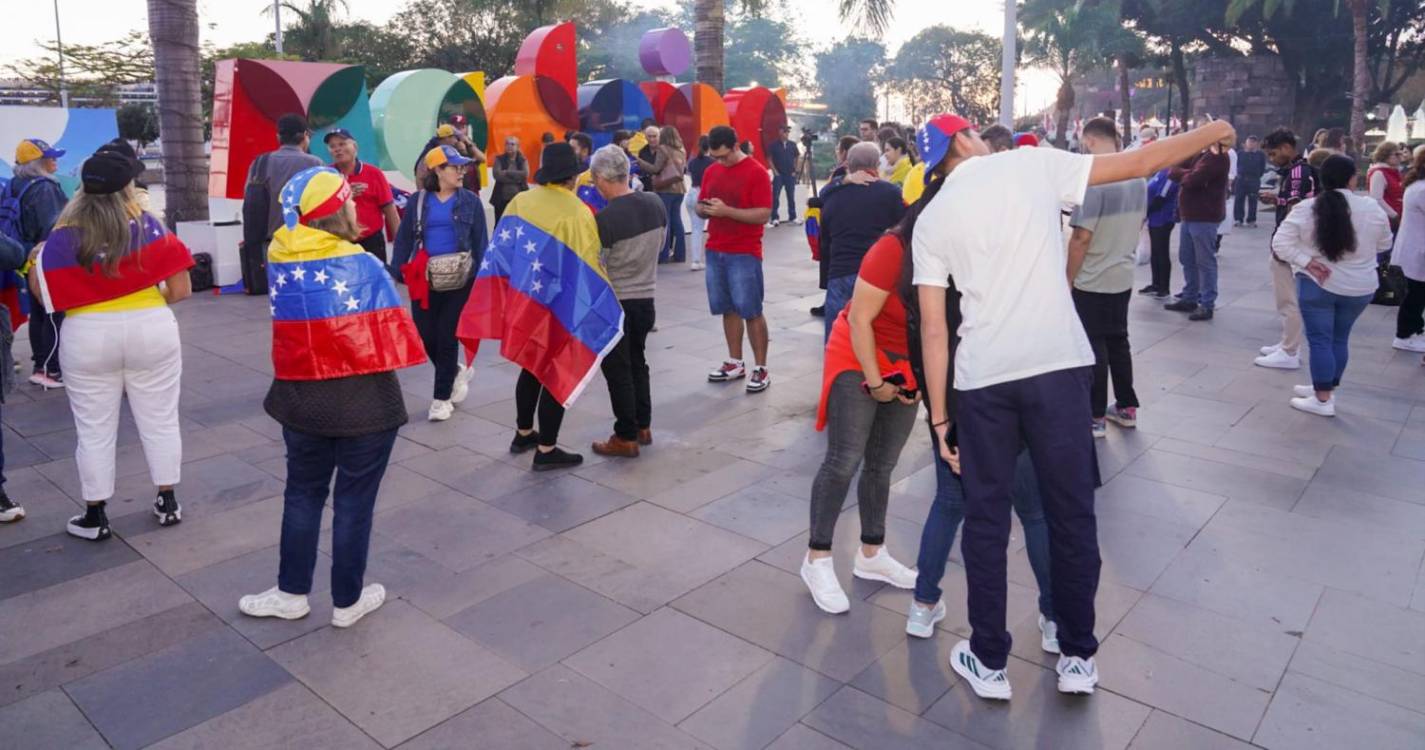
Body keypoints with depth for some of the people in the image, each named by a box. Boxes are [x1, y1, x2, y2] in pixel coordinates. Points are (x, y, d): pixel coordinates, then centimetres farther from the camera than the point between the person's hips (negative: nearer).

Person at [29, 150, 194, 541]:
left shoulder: (64, 236, -7)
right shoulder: (147, 226, -7)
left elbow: (42, 291, -2)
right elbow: (180, 289, -9)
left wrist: (34, 261, 15)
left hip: (87, 339, 0)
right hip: (151, 332, 0)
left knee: (95, 431, 11)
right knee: (159, 421, 13)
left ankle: (95, 516, 20)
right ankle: (168, 502, 22)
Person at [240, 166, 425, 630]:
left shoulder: (280, 260, -3)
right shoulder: (362, 267, -17)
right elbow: (389, 337, -14)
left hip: (301, 398, 5)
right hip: (363, 402, -4)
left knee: (303, 493, 21)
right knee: (354, 500, 9)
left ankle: (292, 592, 32)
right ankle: (348, 601, 23)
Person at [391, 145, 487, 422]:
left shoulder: (470, 201, 1)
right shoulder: (417, 201, 4)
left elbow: (480, 242, 1)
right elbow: (404, 238, 4)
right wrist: (397, 273, -3)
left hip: (459, 279, -2)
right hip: (425, 279, 2)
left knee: (447, 337, 1)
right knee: (426, 336, 5)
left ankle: (442, 397, 14)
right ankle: (457, 372, 33)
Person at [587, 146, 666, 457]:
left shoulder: (605, 218, -22)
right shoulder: (655, 203, -3)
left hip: (614, 304, -6)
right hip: (645, 298, 6)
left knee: (618, 370, 6)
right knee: (637, 363, 20)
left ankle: (626, 438, 13)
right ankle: (643, 427, 30)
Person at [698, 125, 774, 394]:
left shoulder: (756, 172, -10)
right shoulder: (711, 171, 10)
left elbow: (764, 214, -15)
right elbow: (700, 206, 17)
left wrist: (726, 210, -21)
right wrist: (703, 209, -7)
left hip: (744, 254, -6)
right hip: (715, 251, 6)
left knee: (751, 312, -3)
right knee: (728, 310, 10)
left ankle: (761, 369, 5)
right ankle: (735, 363, 20)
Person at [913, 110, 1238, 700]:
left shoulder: (931, 220, 7)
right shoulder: (1030, 164, 4)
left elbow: (933, 328, 2)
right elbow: (1138, 163, 10)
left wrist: (939, 415, 6)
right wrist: (1210, 133, 28)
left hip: (981, 378, 1)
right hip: (1056, 365, 0)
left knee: (985, 519, 12)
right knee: (1071, 513, 12)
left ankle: (989, 662, 21)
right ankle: (1078, 657, 26)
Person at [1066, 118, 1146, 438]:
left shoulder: (1094, 178, -20)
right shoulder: (1137, 178, 6)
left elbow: (1081, 237, -21)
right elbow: (1137, 224, 16)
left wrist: (1068, 279, -12)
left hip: (1092, 281, -8)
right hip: (1123, 276, 8)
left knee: (1094, 348, 0)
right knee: (1118, 342, 17)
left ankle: (1095, 418, 8)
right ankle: (1126, 407, 26)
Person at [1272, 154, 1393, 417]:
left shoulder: (1307, 208, -11)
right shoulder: (1372, 207, -6)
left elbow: (1280, 243, -14)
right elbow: (1384, 244, 7)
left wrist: (1306, 261, -12)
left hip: (1318, 284, -3)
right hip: (1360, 287, 3)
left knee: (1319, 340, 3)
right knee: (1340, 339, 17)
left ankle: (1323, 399, 4)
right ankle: (1326, 388, 28)